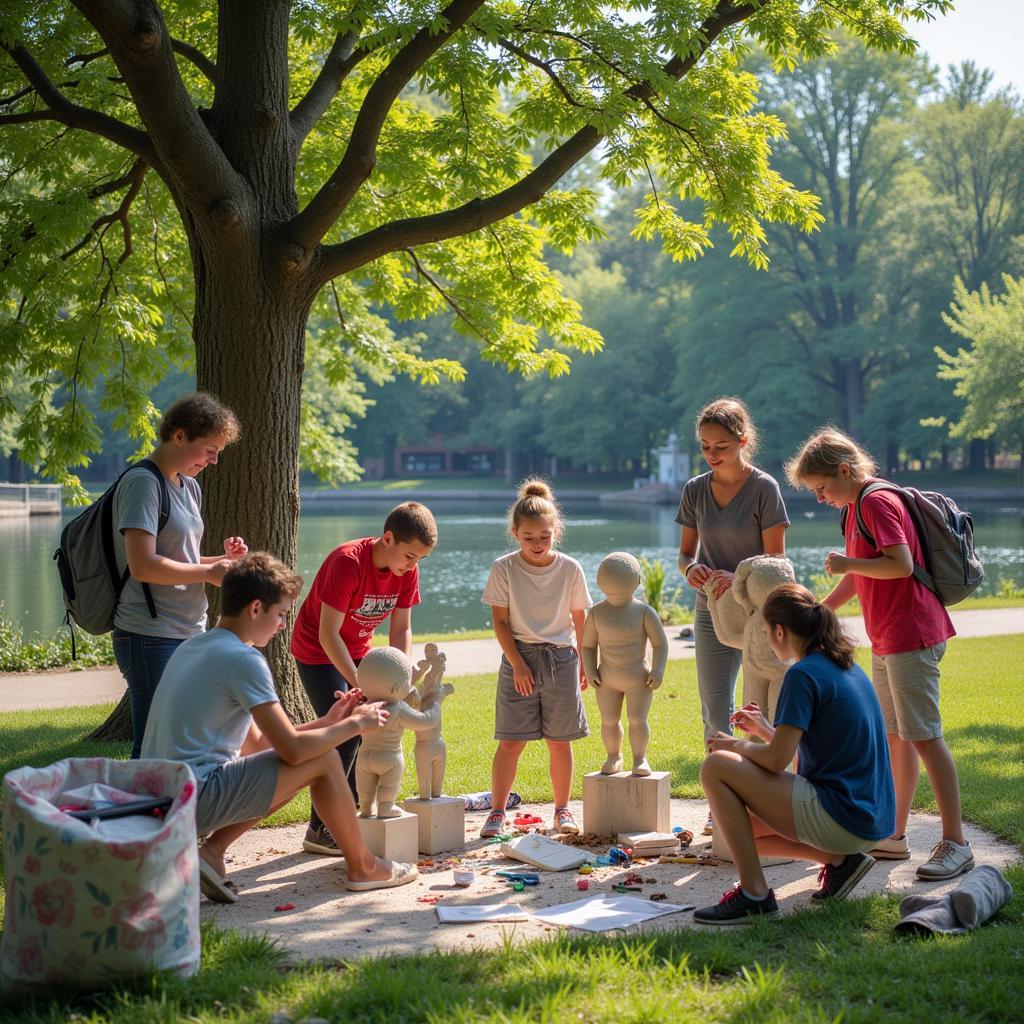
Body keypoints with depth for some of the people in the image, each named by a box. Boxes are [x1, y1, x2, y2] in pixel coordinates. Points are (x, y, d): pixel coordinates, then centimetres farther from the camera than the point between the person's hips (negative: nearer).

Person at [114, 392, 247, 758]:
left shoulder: (189, 486, 17)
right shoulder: (142, 482, -13)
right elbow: (144, 565, -22)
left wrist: (222, 559, 5)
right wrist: (209, 572, -12)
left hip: (190, 634, 9)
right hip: (151, 639, -9)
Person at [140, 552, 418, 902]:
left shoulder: (193, 647, 16)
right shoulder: (244, 659, -14)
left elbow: (257, 741, 20)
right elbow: (293, 749, -15)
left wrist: (328, 721, 17)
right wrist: (354, 724, 0)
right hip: (196, 799, -9)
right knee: (322, 759, -3)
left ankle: (212, 849, 7)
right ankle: (362, 867, 14)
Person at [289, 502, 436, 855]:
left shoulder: (407, 569, -10)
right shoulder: (348, 562, -31)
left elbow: (401, 629, -3)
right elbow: (328, 635, -30)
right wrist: (360, 686, -32)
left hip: (357, 650, 7)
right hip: (317, 652, -7)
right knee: (344, 736, -14)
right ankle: (319, 831, -7)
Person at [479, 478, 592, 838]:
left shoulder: (570, 569, -1)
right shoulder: (503, 569, -5)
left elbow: (580, 619, 7)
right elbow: (500, 621, -4)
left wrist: (584, 662, 9)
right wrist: (518, 664, -9)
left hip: (561, 658, 1)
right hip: (519, 658, -1)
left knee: (559, 740, 7)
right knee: (510, 741, -4)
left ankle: (562, 809, 19)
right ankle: (497, 812, 2)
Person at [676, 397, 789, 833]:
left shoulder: (764, 488, -9)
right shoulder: (695, 491, 4)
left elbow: (775, 560, -10)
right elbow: (686, 551, 11)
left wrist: (739, 579, -29)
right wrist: (691, 569, -13)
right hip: (711, 613, 4)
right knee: (714, 711, 6)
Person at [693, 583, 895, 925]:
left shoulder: (803, 675, -14)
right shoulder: (848, 668, 14)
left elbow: (777, 759, -18)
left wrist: (736, 745, 1)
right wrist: (764, 730, 25)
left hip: (839, 817, -10)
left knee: (716, 768, -10)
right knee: (741, 829, 22)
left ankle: (754, 894, -12)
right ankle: (839, 859, 10)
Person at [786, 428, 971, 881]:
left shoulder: (877, 503, -14)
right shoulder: (858, 508, 17)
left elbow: (901, 564, -24)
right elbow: (860, 575, 25)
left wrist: (847, 563, -16)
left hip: (911, 636, -10)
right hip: (886, 640, 10)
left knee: (923, 736, -10)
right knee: (895, 736, 13)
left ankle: (955, 843, -7)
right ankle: (894, 836, 21)